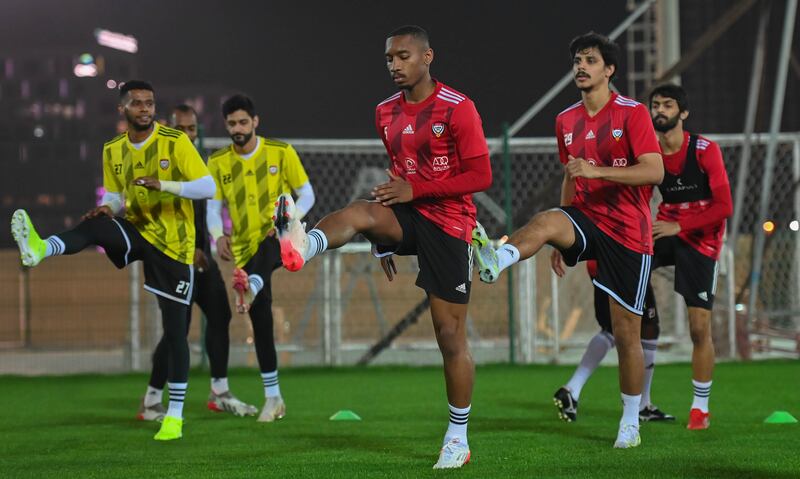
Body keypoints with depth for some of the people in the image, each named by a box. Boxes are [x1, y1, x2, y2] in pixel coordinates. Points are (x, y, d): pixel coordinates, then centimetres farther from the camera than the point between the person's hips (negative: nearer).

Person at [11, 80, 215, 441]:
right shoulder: (113, 151, 5)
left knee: (174, 328, -2)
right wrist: (107, 207, -10)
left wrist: (164, 185, -29)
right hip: (138, 232, 4)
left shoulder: (175, 142, -10)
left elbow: (208, 187, -15)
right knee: (94, 225, -29)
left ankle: (175, 416, 6)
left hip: (173, 243, -4)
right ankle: (40, 249, -58)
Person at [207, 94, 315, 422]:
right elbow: (214, 207, 3)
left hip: (278, 242, -3)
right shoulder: (218, 162, 4)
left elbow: (306, 195, 0)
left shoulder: (281, 152, -2)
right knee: (260, 320, 1)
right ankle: (273, 398, 8)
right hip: (246, 249, 3)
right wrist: (219, 236, -18)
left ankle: (251, 288, -72)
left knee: (266, 244, -41)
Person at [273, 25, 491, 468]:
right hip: (406, 215, 5)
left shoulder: (458, 109, -11)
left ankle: (458, 439, 9)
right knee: (357, 212, -29)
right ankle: (300, 249, -61)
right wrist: (383, 241, 19)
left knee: (450, 335, -2)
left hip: (448, 222, -5)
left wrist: (415, 190, -20)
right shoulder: (386, 113, 9)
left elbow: (481, 176, -14)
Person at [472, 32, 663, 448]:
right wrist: (562, 241, 19)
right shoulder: (566, 121, 10)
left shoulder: (632, 113, -7)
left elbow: (655, 171, -19)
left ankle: (630, 424, 13)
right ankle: (493, 262, -61)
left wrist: (597, 170, -29)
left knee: (626, 333, 1)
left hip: (628, 231, -4)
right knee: (545, 222, -33)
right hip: (585, 219, 4)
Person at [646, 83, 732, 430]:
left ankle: (700, 408, 8)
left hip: (700, 239, -4)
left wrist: (677, 226, -23)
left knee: (700, 327, -5)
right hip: (666, 230, 4)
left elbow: (724, 207, -18)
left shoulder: (705, 151, -14)